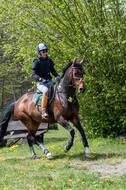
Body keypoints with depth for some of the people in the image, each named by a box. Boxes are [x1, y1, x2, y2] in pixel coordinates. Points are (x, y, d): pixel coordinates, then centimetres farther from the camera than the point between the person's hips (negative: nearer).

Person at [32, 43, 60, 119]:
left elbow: (53, 70, 17)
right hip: (40, 83, -6)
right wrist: (41, 79, -27)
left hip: (49, 81, 6)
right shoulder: (36, 62, -4)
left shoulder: (49, 60, 12)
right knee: (46, 91, -37)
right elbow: (34, 74, -9)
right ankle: (43, 111, -36)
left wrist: (57, 76, -4)